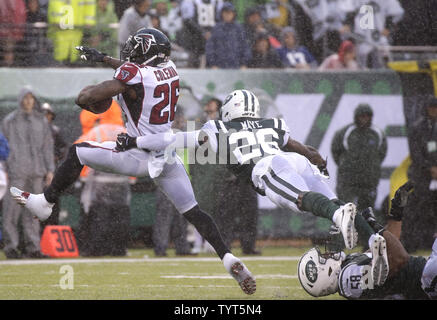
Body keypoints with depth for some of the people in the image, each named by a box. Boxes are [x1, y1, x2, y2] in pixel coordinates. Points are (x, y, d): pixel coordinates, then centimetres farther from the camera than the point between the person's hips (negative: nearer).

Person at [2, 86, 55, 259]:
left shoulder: (41, 120, 13)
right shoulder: (10, 121, 3)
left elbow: (47, 146, 15)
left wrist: (50, 169, 8)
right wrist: (5, 171, -5)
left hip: (37, 172, 3)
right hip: (16, 172, -3)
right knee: (12, 209, -7)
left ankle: (33, 246, 6)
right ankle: (11, 246, -3)